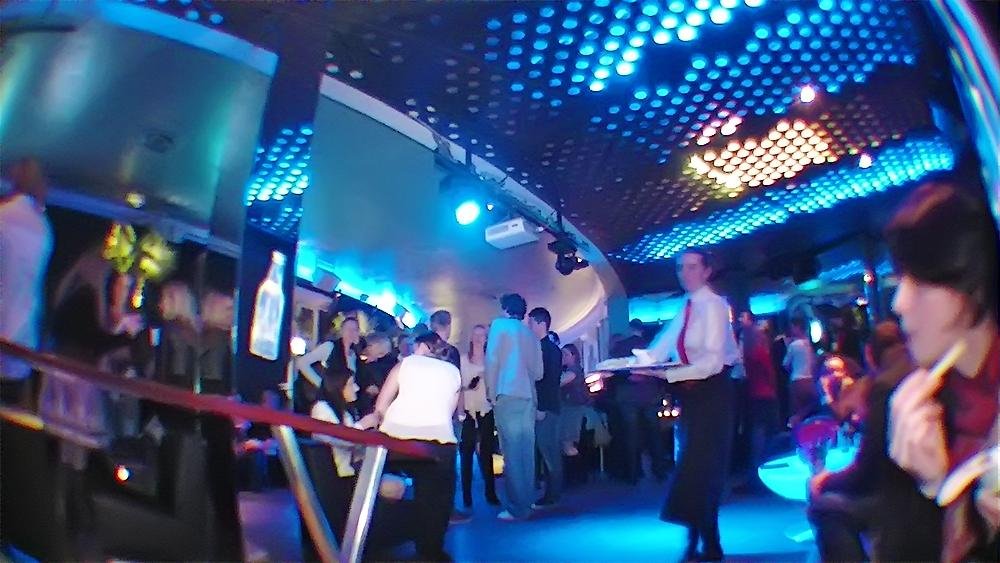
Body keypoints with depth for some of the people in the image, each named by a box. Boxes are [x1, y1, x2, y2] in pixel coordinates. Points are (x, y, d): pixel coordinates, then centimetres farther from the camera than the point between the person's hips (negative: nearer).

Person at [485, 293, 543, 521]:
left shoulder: (499, 325, 4)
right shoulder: (531, 335, 18)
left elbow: (492, 359, -5)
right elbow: (538, 372, 16)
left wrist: (491, 392, 0)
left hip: (507, 395, -5)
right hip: (528, 396, 6)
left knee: (512, 452, -6)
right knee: (525, 451, 9)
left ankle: (517, 507, -6)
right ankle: (527, 502, 13)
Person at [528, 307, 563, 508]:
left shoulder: (552, 349, -7)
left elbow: (551, 381, -14)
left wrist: (542, 408, -18)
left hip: (546, 408, -8)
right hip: (537, 407, 8)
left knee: (549, 451, -4)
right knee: (545, 451, 9)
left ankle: (552, 495, 2)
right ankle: (552, 492, 15)